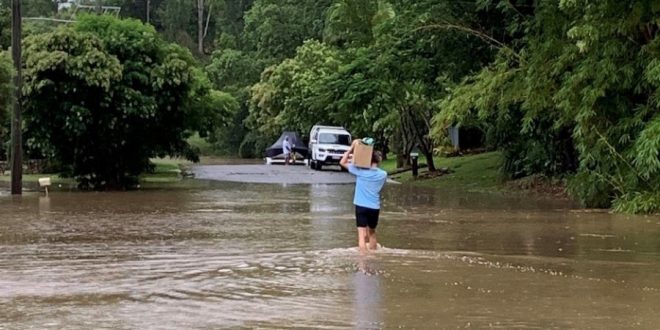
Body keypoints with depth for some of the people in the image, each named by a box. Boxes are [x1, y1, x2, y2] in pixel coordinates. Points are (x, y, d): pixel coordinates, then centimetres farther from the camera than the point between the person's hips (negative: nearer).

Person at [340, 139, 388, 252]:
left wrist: (351, 149, 0)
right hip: (375, 207, 3)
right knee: (372, 233, 22)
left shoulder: (360, 171, -6)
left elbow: (343, 162, 2)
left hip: (361, 206, -3)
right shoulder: (383, 174, 0)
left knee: (362, 235, -7)